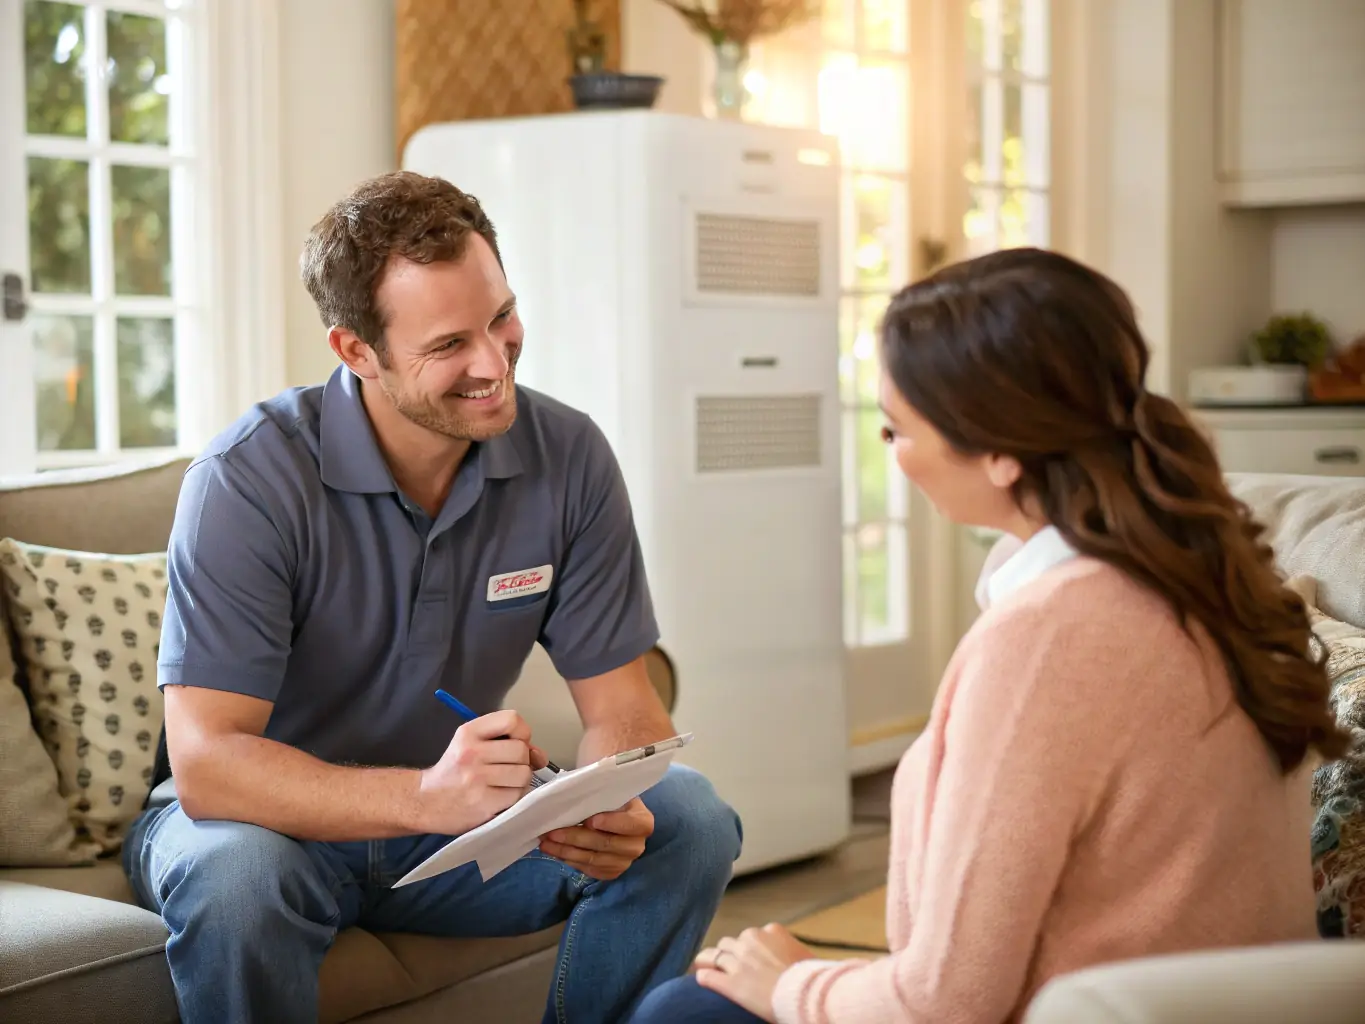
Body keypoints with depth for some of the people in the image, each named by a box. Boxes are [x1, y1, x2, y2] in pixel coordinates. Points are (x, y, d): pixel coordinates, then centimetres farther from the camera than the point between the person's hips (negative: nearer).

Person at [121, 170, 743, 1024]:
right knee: (235, 872, -37)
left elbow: (621, 706, -6)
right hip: (280, 818, -3)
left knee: (689, 820, -18)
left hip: (458, 825, 4)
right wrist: (427, 797, -46)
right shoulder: (250, 481, -23)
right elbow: (205, 763, -30)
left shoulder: (567, 458, -10)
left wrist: (615, 804, -31)